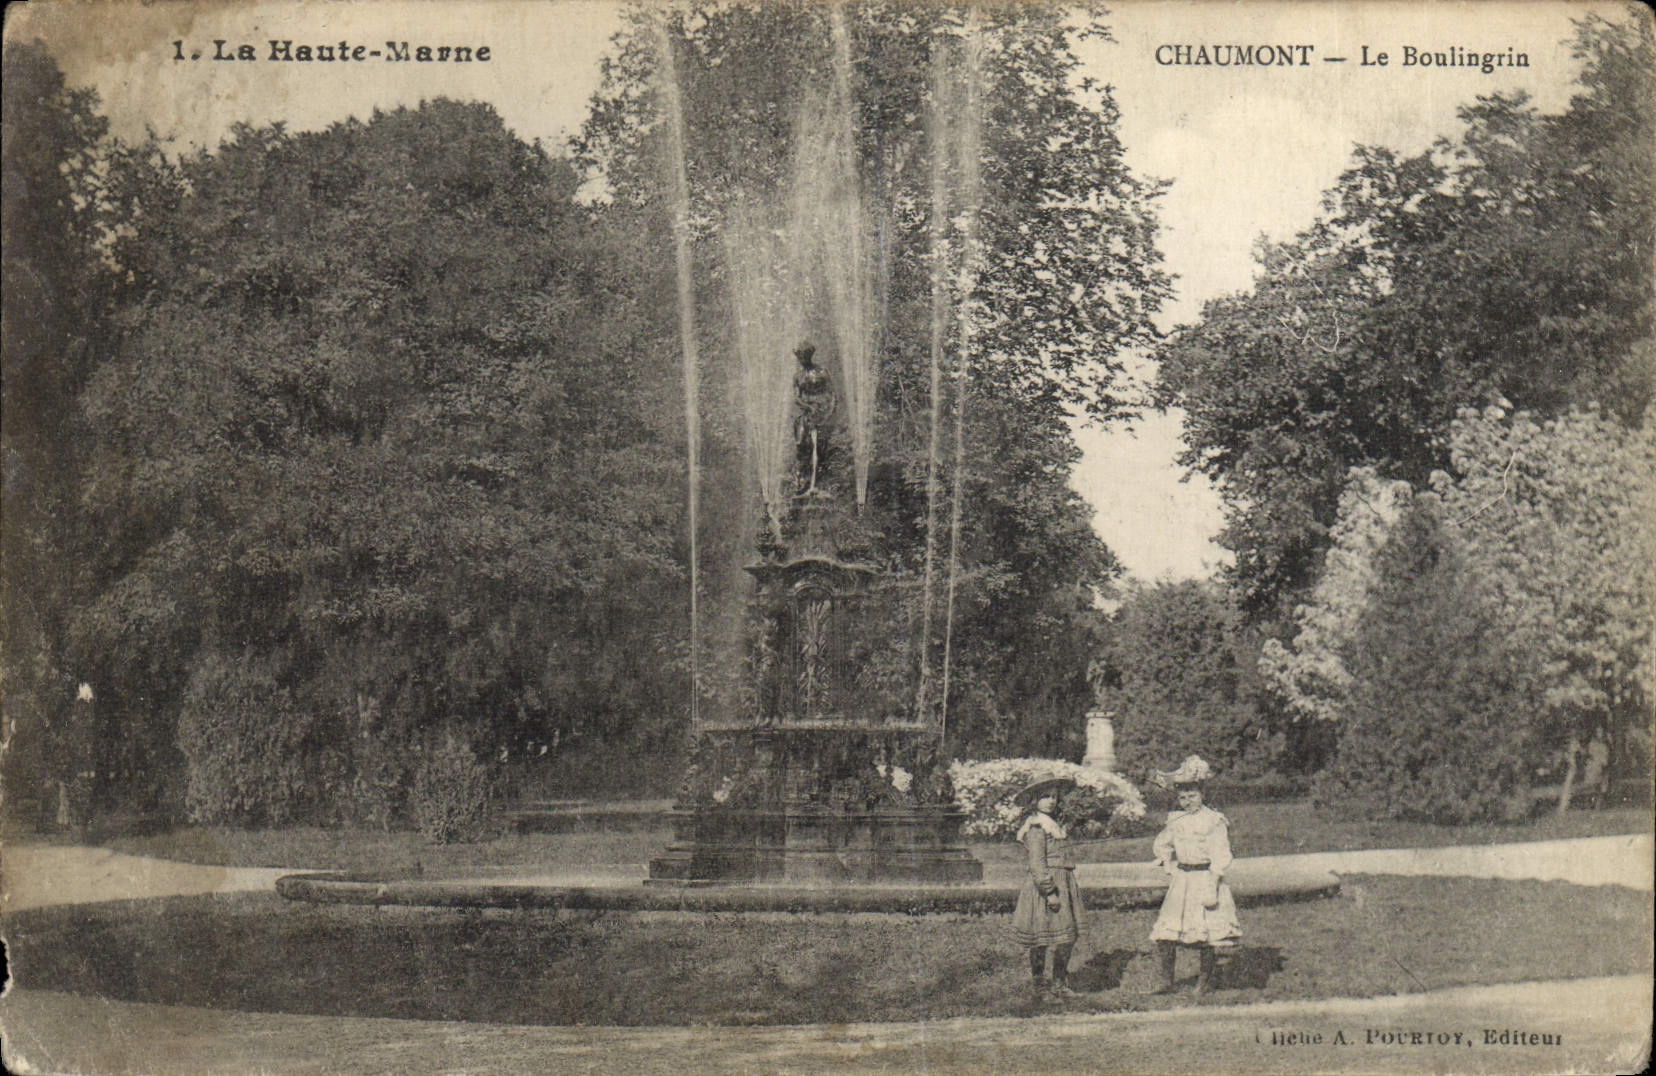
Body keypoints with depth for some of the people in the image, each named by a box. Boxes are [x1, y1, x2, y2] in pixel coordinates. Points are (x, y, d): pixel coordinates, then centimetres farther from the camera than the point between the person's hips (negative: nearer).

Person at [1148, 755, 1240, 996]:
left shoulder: (1214, 821, -6)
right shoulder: (1176, 821, 10)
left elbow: (1221, 856, -10)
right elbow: (1161, 844, 27)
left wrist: (1212, 884, -17)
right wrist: (1169, 866, 13)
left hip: (1205, 877, -5)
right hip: (1181, 881, 5)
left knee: (1207, 934, -4)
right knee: (1166, 934, -2)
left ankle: (1206, 981, 11)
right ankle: (1167, 982, 6)